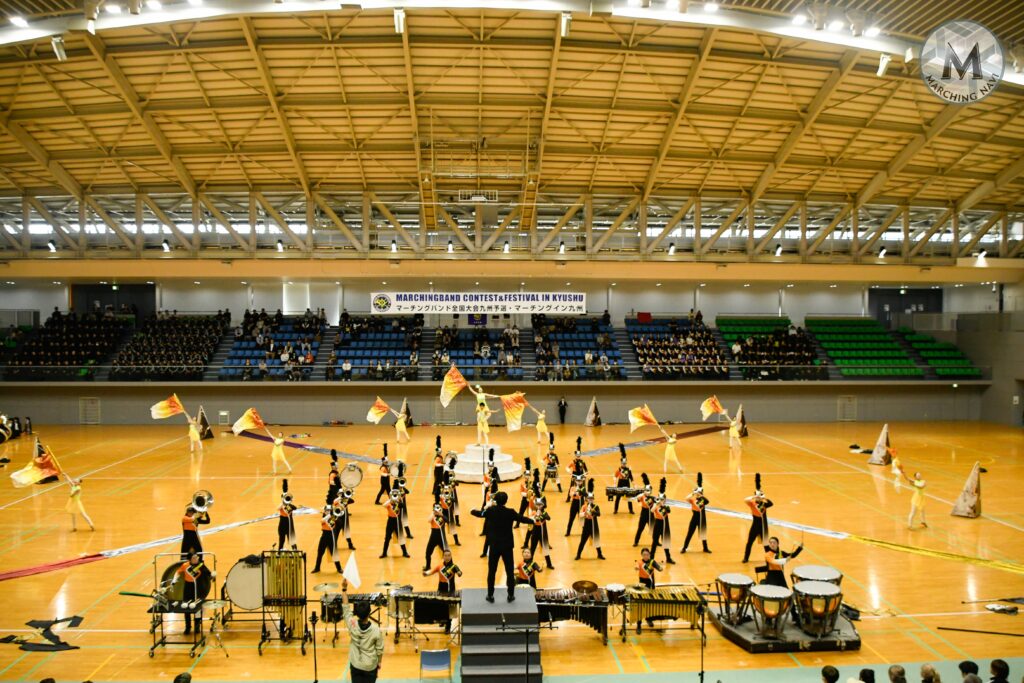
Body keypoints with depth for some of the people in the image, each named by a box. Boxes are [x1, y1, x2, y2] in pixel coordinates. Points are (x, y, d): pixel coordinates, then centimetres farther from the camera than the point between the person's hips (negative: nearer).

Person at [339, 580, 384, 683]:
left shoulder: (352, 625, -21)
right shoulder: (376, 630, -24)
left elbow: (346, 608, -7)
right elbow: (380, 649, -11)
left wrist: (344, 589, -8)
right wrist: (379, 662, 7)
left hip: (355, 665, 2)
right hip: (370, 666, -2)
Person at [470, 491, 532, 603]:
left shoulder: (490, 510, -7)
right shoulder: (510, 512, -12)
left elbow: (479, 513, 11)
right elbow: (522, 519, 2)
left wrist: (472, 511, 34)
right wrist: (533, 520, 22)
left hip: (494, 545, 1)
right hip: (507, 546, -1)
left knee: (491, 571, 11)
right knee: (510, 571, 10)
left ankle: (490, 595, 15)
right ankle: (511, 595, 14)